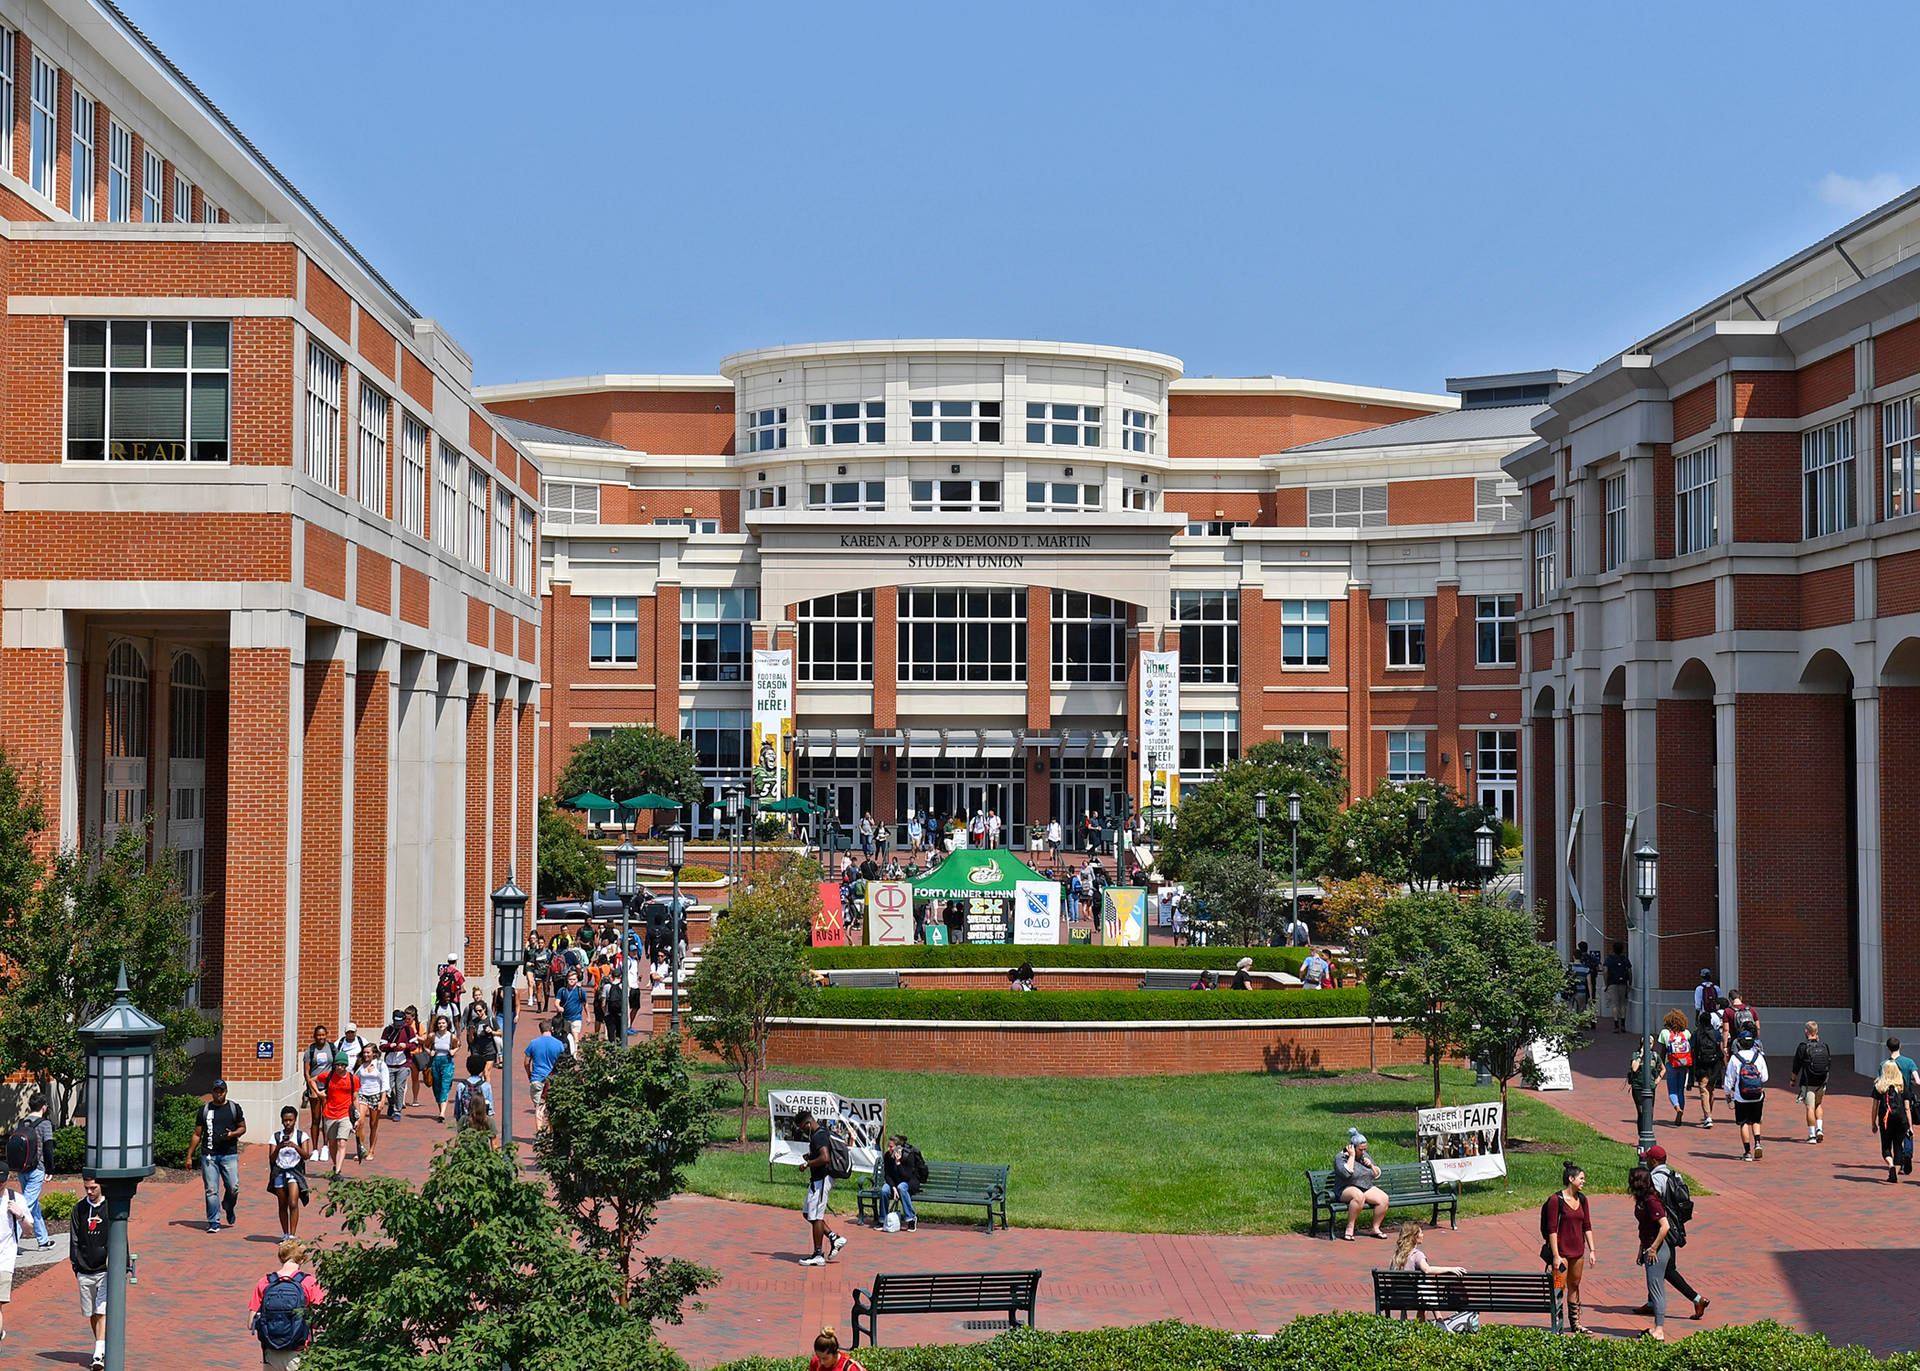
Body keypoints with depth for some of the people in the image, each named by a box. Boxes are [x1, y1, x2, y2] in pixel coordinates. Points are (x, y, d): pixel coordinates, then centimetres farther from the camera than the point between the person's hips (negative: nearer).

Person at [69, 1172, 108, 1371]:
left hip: (106, 1270, -4)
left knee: (102, 1312, -12)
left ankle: (99, 1354, -18)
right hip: (85, 1271, 4)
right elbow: (75, 1240, 13)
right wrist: (75, 1265, 6)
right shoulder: (79, 1209, 8)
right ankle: (102, 1349, 26)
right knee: (91, 1314, 10)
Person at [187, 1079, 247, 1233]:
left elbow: (242, 1127, 15)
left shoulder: (234, 1108, 9)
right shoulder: (205, 1109, 10)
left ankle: (229, 1209, 24)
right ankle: (214, 1223, 0)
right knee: (211, 1190, -5)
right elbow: (197, 1135, 13)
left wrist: (233, 1134, -8)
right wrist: (189, 1156, 8)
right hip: (209, 1155, 0)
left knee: (233, 1187, -6)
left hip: (229, 1154, 0)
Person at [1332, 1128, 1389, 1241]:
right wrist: (1352, 1156, -17)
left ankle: (1375, 1228, -9)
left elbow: (1377, 1175, 17)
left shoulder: (1365, 1156, 13)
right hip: (1346, 1189, -6)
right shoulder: (1340, 1158, -6)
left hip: (1367, 1189, 6)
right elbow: (1346, 1173, -26)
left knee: (1384, 1198, -20)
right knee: (1359, 1196, -40)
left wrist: (1371, 1165, -2)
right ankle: (1350, 1228, -33)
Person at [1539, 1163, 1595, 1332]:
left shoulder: (1582, 1199, 7)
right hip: (1561, 1250, -6)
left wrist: (1591, 1250, 7)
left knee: (1574, 1286, 15)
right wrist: (1556, 1255, -17)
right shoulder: (1556, 1199, -13)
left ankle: (1575, 1322, 24)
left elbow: (1587, 1226, 12)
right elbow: (1552, 1229, -14)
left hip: (1578, 1251, 6)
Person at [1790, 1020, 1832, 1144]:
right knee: (1818, 1105, 21)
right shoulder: (1824, 1047, 3)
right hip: (1821, 1083, 4)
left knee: (1810, 1108, -1)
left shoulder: (1803, 1047, -9)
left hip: (1808, 1083, -4)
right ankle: (1820, 1129, 7)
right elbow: (1830, 1065, 11)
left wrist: (1793, 1079, 7)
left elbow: (1796, 1065, -5)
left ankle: (1812, 1135, -3)